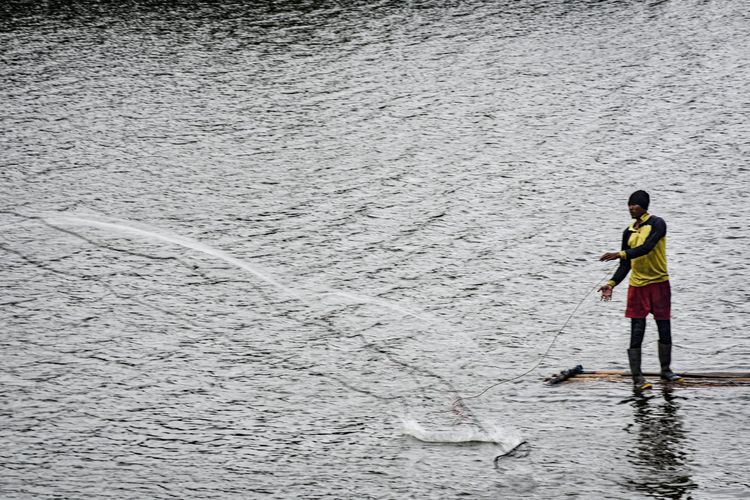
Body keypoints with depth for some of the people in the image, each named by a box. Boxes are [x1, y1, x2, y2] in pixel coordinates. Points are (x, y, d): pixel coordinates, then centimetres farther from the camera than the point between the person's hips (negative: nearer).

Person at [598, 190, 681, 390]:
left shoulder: (657, 224, -8)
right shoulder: (629, 232, 8)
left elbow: (647, 248, -23)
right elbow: (625, 265, 11)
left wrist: (620, 254, -28)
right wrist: (612, 284, -2)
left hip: (659, 283, -3)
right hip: (637, 285, 3)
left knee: (664, 329, 5)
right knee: (637, 332, -4)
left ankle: (666, 370, 22)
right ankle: (637, 377, -3)